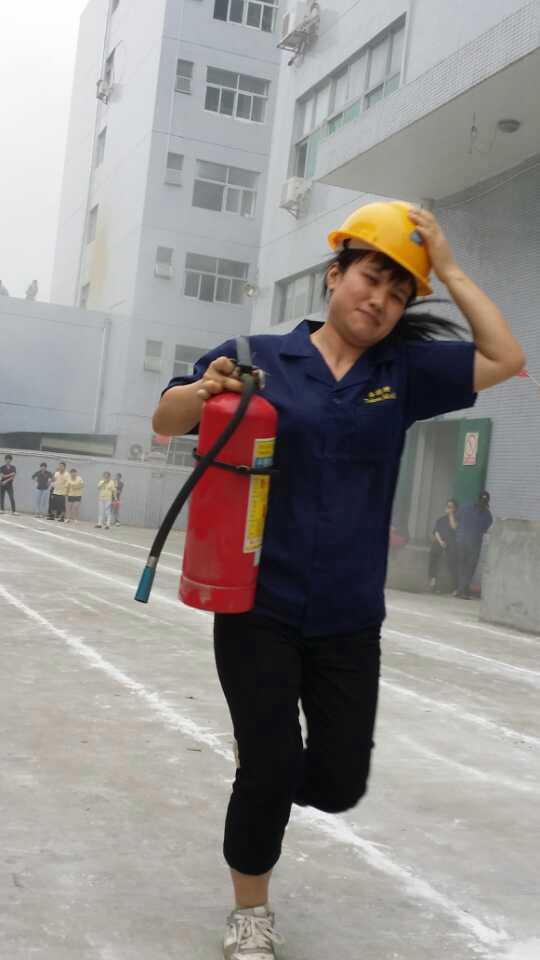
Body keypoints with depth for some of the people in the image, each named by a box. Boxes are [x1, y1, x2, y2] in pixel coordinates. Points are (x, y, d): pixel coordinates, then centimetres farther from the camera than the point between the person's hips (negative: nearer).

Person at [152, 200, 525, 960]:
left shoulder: (404, 372, 5)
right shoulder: (261, 357, -3)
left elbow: (504, 359, -1)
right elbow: (164, 423, -2)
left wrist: (447, 266, -3)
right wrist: (201, 390, -25)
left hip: (349, 619, 3)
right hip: (258, 607, -3)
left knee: (338, 783, 7)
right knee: (270, 772, 0)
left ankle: (268, 768, 44)